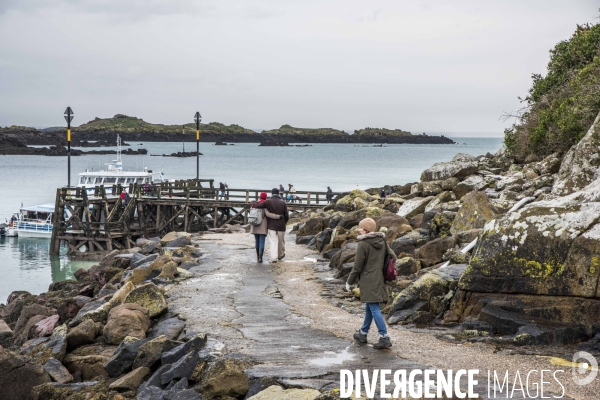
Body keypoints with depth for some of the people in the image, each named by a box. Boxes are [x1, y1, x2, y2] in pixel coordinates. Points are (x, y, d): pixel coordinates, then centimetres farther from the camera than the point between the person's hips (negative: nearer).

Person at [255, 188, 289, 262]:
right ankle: (280, 255, 33)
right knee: (281, 241, 18)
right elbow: (287, 216, 1)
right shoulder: (283, 203, -1)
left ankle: (274, 257, -13)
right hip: (281, 226, 2)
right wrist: (285, 222, 21)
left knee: (273, 242, -2)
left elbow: (257, 206, -15)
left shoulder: (268, 202, -6)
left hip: (271, 226, -2)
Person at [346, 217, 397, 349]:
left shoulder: (363, 244, -13)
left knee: (374, 309, -7)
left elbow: (357, 267, -11)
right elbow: (393, 257, 9)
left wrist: (349, 282, 1)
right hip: (379, 280, 8)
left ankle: (384, 338, -12)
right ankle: (363, 334, 32)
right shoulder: (382, 242, 8)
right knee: (369, 308, 19)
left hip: (368, 281, -8)